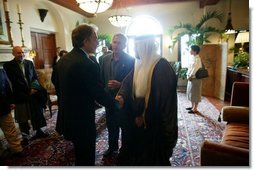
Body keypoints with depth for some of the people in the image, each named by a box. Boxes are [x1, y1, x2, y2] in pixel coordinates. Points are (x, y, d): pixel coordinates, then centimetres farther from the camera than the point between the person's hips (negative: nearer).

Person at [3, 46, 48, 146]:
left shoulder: (29, 63, 7)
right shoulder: (8, 65, -6)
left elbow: (35, 77, 8)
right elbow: (14, 81, -13)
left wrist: (35, 88, -9)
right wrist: (28, 90, -15)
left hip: (33, 93, 4)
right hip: (20, 96, -3)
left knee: (37, 114, 13)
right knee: (22, 118, 8)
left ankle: (38, 131, 30)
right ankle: (25, 137, 23)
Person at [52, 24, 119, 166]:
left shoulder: (63, 59, 1)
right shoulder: (88, 65, -27)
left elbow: (56, 82, 13)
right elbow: (100, 94, -21)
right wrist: (116, 103, -3)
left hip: (66, 118, 9)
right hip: (82, 122, -9)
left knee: (80, 155, 30)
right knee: (86, 159, 14)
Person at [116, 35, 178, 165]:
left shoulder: (162, 66, -20)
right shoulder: (138, 64, 5)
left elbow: (161, 98, -23)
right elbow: (128, 82, 2)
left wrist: (144, 117, -16)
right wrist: (122, 96, -19)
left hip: (155, 122, -7)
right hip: (138, 118, 7)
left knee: (153, 156, 14)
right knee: (138, 149, 23)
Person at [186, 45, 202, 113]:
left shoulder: (197, 59, -17)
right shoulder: (192, 58, 11)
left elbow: (195, 70, -21)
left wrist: (190, 76, -13)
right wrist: (188, 75, 6)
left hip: (195, 79, -9)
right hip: (191, 78, 9)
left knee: (195, 93, 0)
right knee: (191, 92, 16)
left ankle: (195, 109, 10)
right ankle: (192, 106, 30)